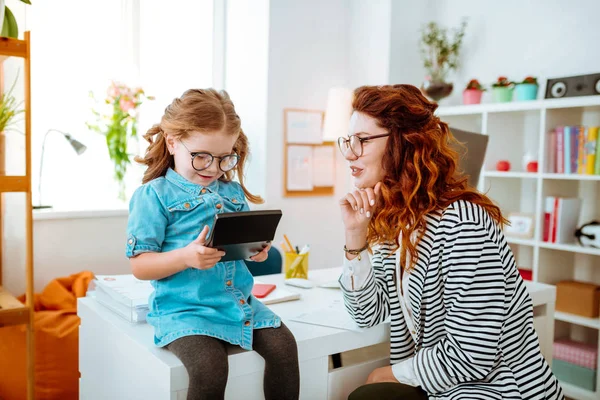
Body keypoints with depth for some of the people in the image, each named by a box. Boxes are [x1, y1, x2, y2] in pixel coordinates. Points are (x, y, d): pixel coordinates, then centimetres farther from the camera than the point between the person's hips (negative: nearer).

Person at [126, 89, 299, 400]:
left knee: (283, 346, -14)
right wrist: (186, 257, -25)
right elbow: (139, 266, -8)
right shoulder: (154, 195, -5)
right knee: (209, 366, -27)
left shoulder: (234, 192, 11)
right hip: (184, 308, -5)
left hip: (240, 302, 5)